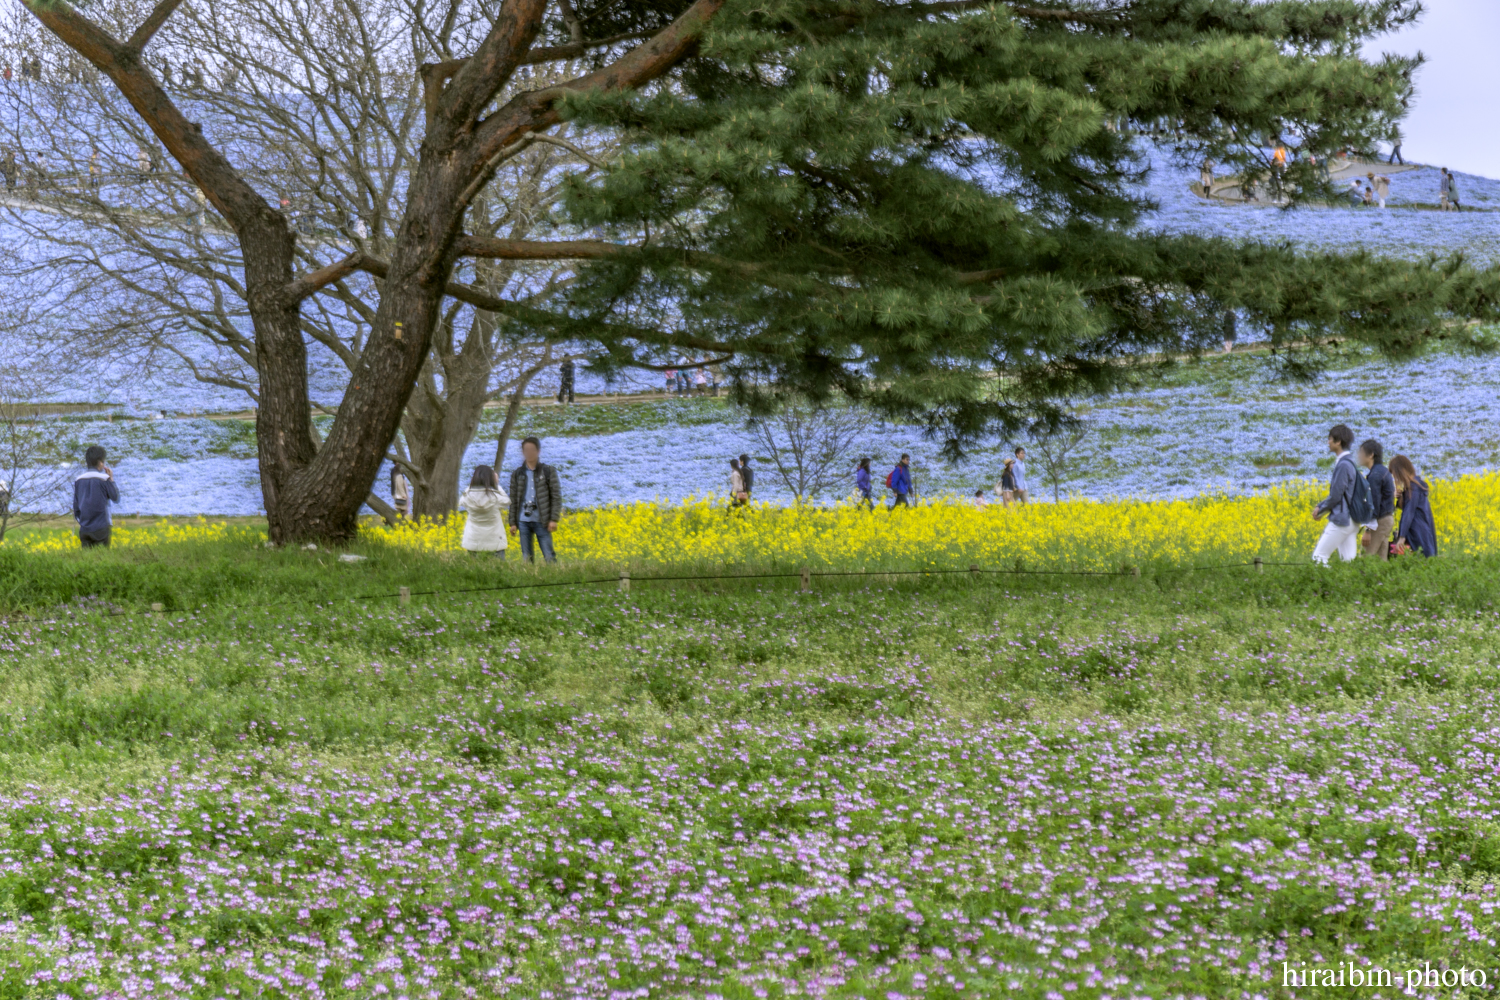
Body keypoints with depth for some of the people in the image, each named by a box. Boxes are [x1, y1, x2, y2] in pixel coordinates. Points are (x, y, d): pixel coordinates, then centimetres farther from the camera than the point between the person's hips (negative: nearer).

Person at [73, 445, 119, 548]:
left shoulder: (78, 481, 6)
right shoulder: (104, 479, -8)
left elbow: (75, 506, 10)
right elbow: (116, 498, 0)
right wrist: (111, 479, 6)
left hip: (84, 529, 4)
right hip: (101, 528, -4)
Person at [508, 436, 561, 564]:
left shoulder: (549, 472, 1)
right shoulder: (517, 474, 9)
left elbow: (556, 496, -2)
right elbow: (513, 500, 12)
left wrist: (554, 519, -9)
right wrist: (512, 522, 7)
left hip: (541, 521, -3)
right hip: (523, 521, 3)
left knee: (549, 556, -5)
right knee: (526, 557, 5)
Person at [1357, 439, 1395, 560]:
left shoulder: (1374, 475, -17)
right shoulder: (1384, 471, 14)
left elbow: (1374, 503, -21)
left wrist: (1368, 531, -20)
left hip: (1379, 521, -10)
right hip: (1388, 518, 10)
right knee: (1381, 558, 10)